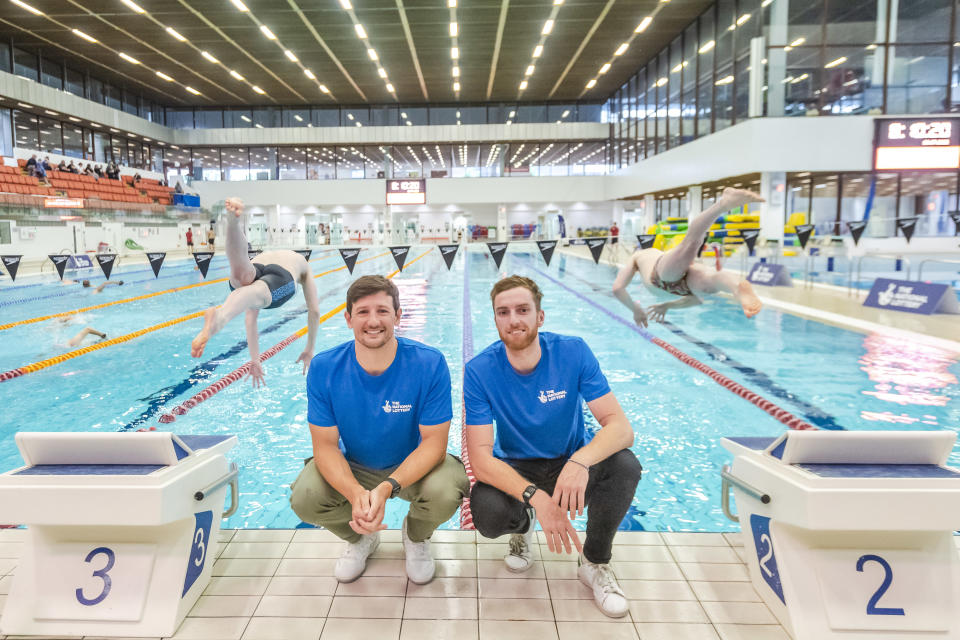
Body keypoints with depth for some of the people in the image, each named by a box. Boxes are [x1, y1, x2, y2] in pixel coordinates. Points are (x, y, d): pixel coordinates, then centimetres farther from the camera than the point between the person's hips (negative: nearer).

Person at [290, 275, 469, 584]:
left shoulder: (429, 364, -23)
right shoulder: (324, 368, -17)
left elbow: (434, 442, -21)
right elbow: (325, 445, -15)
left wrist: (386, 488, -37)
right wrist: (356, 493, -36)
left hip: (413, 465, -1)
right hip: (352, 467, 2)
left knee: (445, 492, -31)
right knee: (304, 498, -24)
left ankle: (416, 537, 9)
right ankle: (360, 538, 13)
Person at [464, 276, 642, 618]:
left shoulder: (573, 352, -16)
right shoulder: (479, 370, -18)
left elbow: (621, 427, -22)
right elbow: (480, 458, -23)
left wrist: (580, 461, -44)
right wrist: (535, 496, -39)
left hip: (571, 464, 1)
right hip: (514, 470, -1)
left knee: (625, 465, -29)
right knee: (487, 513, -32)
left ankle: (595, 561, -1)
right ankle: (522, 526, 9)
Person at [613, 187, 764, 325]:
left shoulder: (636, 256, 45)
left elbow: (617, 288, 32)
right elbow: (697, 298, 50)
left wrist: (636, 310, 46)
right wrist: (667, 305, 59)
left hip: (667, 273, -3)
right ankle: (739, 287, -65)